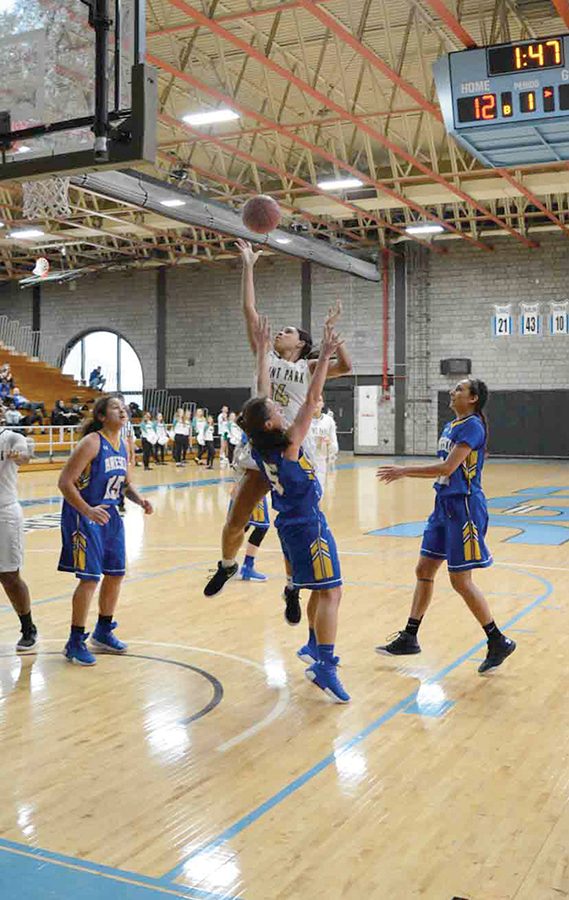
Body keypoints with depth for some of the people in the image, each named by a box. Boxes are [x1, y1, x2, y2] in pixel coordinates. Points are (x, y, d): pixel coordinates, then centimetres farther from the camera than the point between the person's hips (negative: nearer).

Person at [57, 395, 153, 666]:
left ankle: (103, 632, 31)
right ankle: (75, 643, 5)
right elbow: (64, 482, -22)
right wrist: (88, 511, -31)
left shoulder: (122, 445, 6)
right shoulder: (91, 443, -18)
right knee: (90, 578, -9)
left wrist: (140, 500, -2)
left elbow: (126, 482, 17)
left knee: (116, 574, 13)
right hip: (84, 515, -8)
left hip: (109, 514, 8)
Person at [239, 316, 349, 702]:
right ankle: (325, 667, -15)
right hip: (308, 524, -9)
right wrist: (325, 356, -16)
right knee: (331, 592, -10)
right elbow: (311, 399, -19)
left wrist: (263, 351, 14)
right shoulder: (287, 443, -18)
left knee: (321, 590, 22)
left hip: (293, 524, 9)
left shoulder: (262, 444, 1)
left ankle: (314, 647, 35)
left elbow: (263, 392, 8)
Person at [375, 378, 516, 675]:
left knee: (460, 580, -5)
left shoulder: (472, 426, -15)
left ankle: (499, 642, 9)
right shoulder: (450, 427, 13)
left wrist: (405, 470, -16)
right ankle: (409, 638, 20)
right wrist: (402, 473, 12)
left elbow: (448, 467, -22)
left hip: (464, 507, -9)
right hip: (445, 505, 9)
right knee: (424, 570, 11)